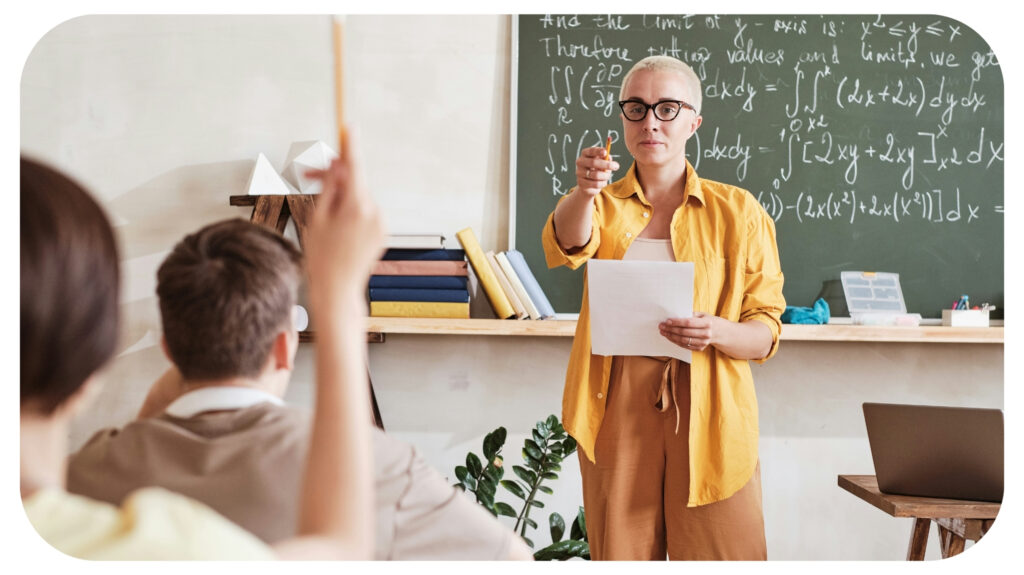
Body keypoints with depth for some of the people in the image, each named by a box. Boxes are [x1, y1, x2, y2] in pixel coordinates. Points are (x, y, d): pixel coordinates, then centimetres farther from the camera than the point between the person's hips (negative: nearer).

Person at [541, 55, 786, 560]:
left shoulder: (737, 211, 5)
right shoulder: (603, 205, 9)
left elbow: (765, 332, 4)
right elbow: (568, 246, -16)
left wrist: (719, 333, -18)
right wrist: (585, 191, -37)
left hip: (707, 410, -1)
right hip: (617, 407, 1)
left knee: (720, 552, -2)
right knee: (620, 551, 6)